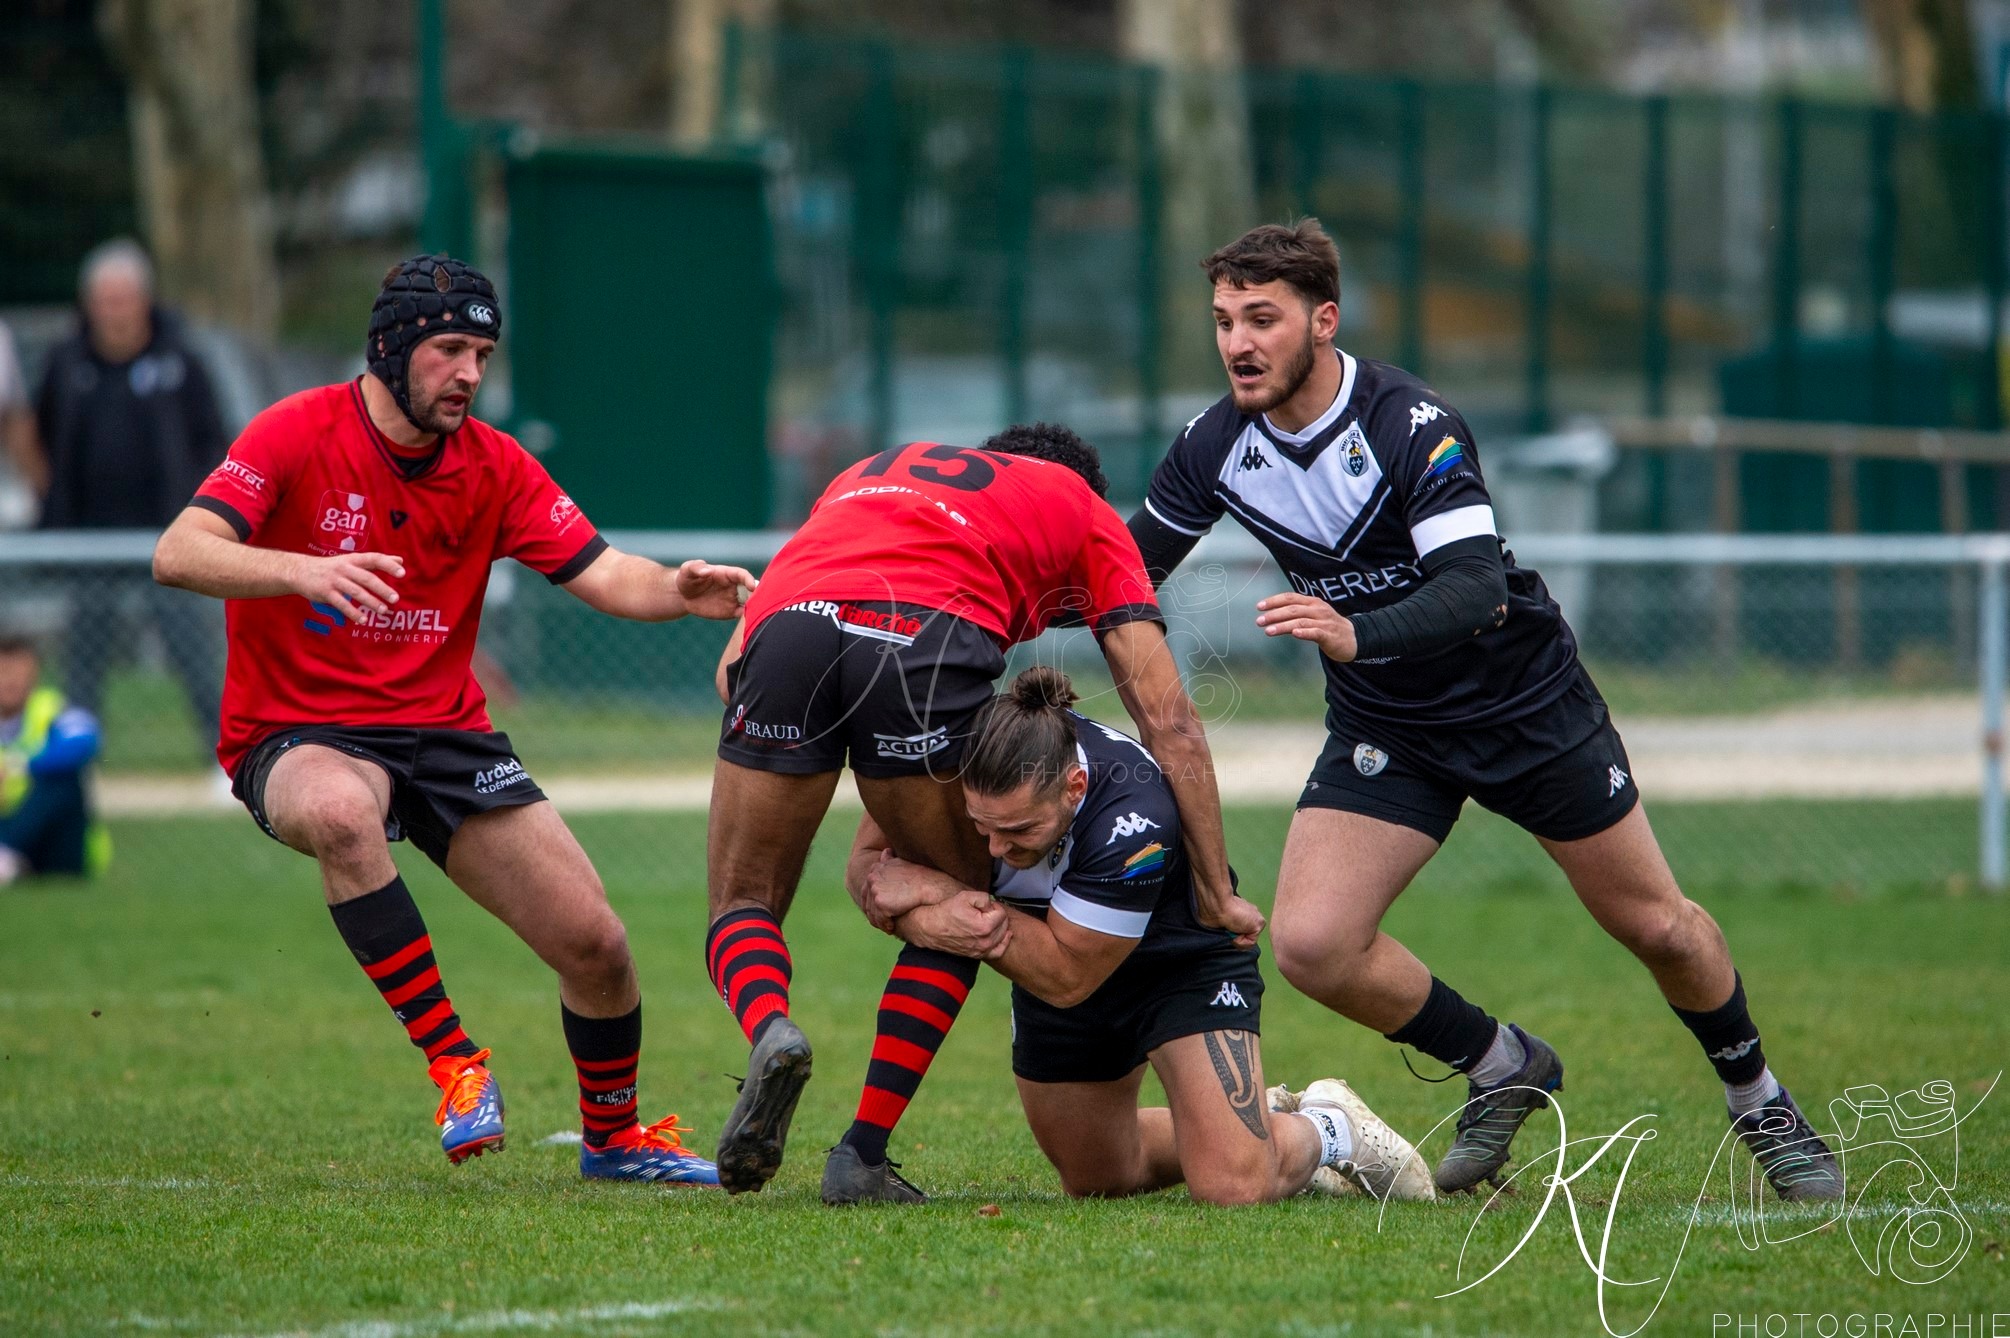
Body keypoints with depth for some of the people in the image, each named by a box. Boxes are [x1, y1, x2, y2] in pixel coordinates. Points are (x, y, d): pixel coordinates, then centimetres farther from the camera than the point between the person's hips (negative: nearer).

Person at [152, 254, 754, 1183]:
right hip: (300, 737, -4)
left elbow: (603, 575, -5)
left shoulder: (494, 467, 2)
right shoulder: (300, 435, -12)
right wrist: (306, 571, -42)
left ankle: (613, 1137, 25)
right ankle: (455, 1066, -32)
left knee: (595, 943, -5)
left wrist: (679, 592, -28)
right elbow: (178, 554, -24)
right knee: (341, 812, -42)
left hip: (446, 734, 5)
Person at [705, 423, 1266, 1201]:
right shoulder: (1084, 512, 33)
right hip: (934, 634, -2)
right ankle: (863, 1155, 12)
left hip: (787, 618, 2)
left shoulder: (868, 474, 42)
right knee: (957, 908, 23)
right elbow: (1170, 724, 24)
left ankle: (769, 1028, -15)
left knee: (743, 906, 18)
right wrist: (1219, 896, 27)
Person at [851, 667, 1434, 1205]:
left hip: (1185, 961, -5)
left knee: (1232, 1189, -20)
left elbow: (1067, 977, -33)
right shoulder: (948, 752, -31)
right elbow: (866, 865, -20)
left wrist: (942, 892, -38)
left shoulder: (1133, 821, -42)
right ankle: (1255, 1118, 42)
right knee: (1096, 1183, 18)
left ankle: (1325, 1130, 14)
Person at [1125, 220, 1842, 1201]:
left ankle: (1759, 1101, 34)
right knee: (1311, 945, -15)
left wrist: (1355, 634, -54)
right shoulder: (1218, 446, -10)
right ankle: (1502, 1071, 10)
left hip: (1524, 700, -4)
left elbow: (1477, 588, -38)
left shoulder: (1411, 424, -27)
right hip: (1383, 729, 4)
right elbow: (1130, 569, 6)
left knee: (1657, 928, 5)